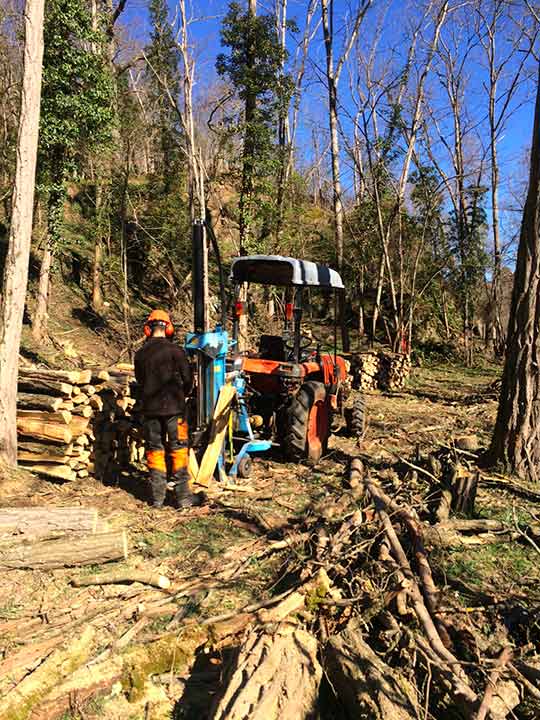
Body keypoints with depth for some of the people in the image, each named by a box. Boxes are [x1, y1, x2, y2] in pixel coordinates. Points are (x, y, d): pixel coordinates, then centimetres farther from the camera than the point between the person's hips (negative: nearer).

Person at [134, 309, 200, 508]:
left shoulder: (140, 354, 2)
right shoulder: (175, 350, -10)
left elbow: (140, 381, 11)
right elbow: (187, 379, -5)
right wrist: (182, 395, 15)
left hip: (149, 409, 4)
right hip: (174, 407, -3)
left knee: (154, 450, 11)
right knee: (178, 450, 4)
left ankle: (157, 497, 16)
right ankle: (183, 496, 7)